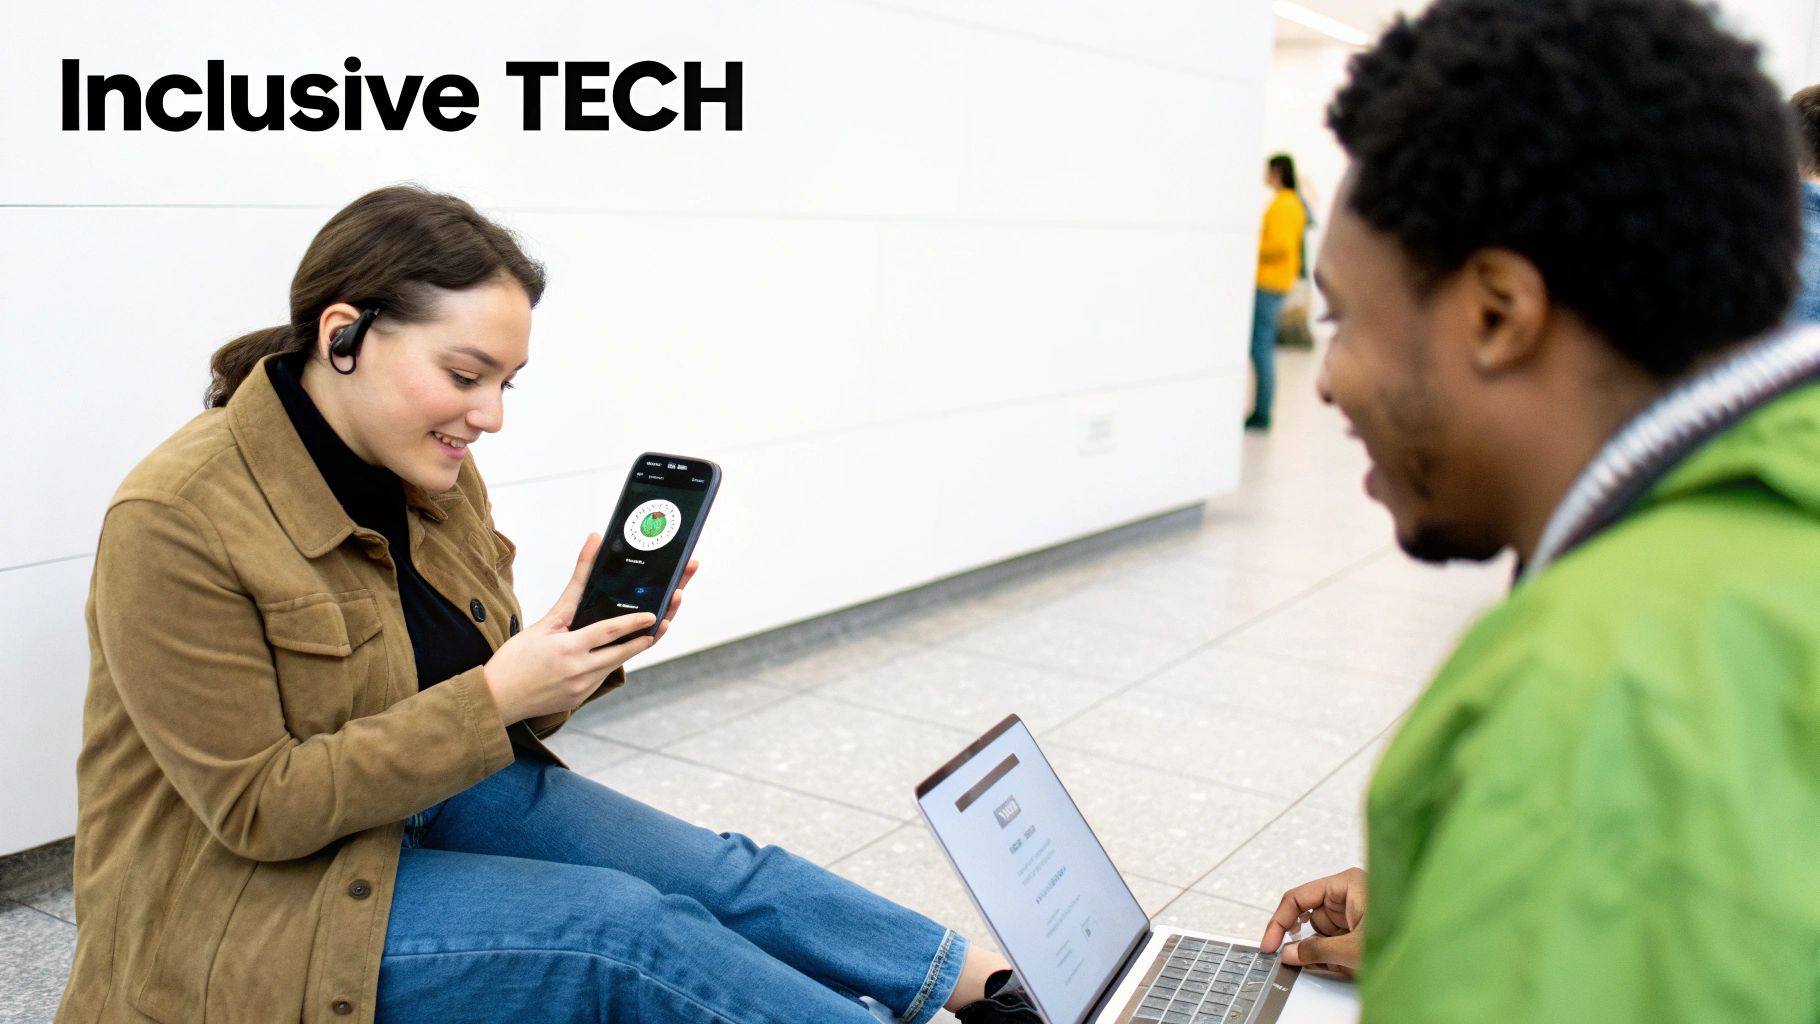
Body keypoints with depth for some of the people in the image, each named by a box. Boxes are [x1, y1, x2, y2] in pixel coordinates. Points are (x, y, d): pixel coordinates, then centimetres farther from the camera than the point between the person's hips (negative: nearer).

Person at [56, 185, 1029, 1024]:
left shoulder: (434, 476, -1)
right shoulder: (176, 522, -23)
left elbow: (465, 706, 6)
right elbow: (257, 809, -22)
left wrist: (585, 647, -15)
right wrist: (495, 697, -28)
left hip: (435, 800, 7)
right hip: (243, 903, -7)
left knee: (719, 871, -9)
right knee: (625, 928, -21)